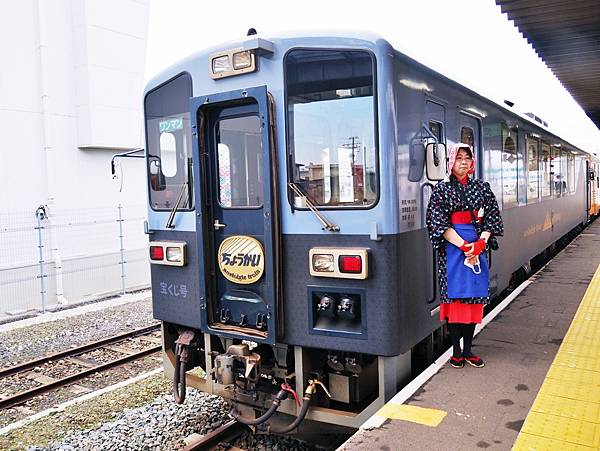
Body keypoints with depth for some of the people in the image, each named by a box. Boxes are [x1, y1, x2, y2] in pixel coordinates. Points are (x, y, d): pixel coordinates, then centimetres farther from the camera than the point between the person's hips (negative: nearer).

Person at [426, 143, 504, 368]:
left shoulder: (481, 187, 10)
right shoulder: (442, 188, -1)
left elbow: (492, 217, 7)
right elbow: (439, 222, -8)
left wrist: (481, 243, -9)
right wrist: (464, 246, -15)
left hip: (478, 245, 4)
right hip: (453, 247, -4)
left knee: (475, 297, 6)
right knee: (455, 297, -1)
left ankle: (468, 349, 16)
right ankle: (456, 350, 9)